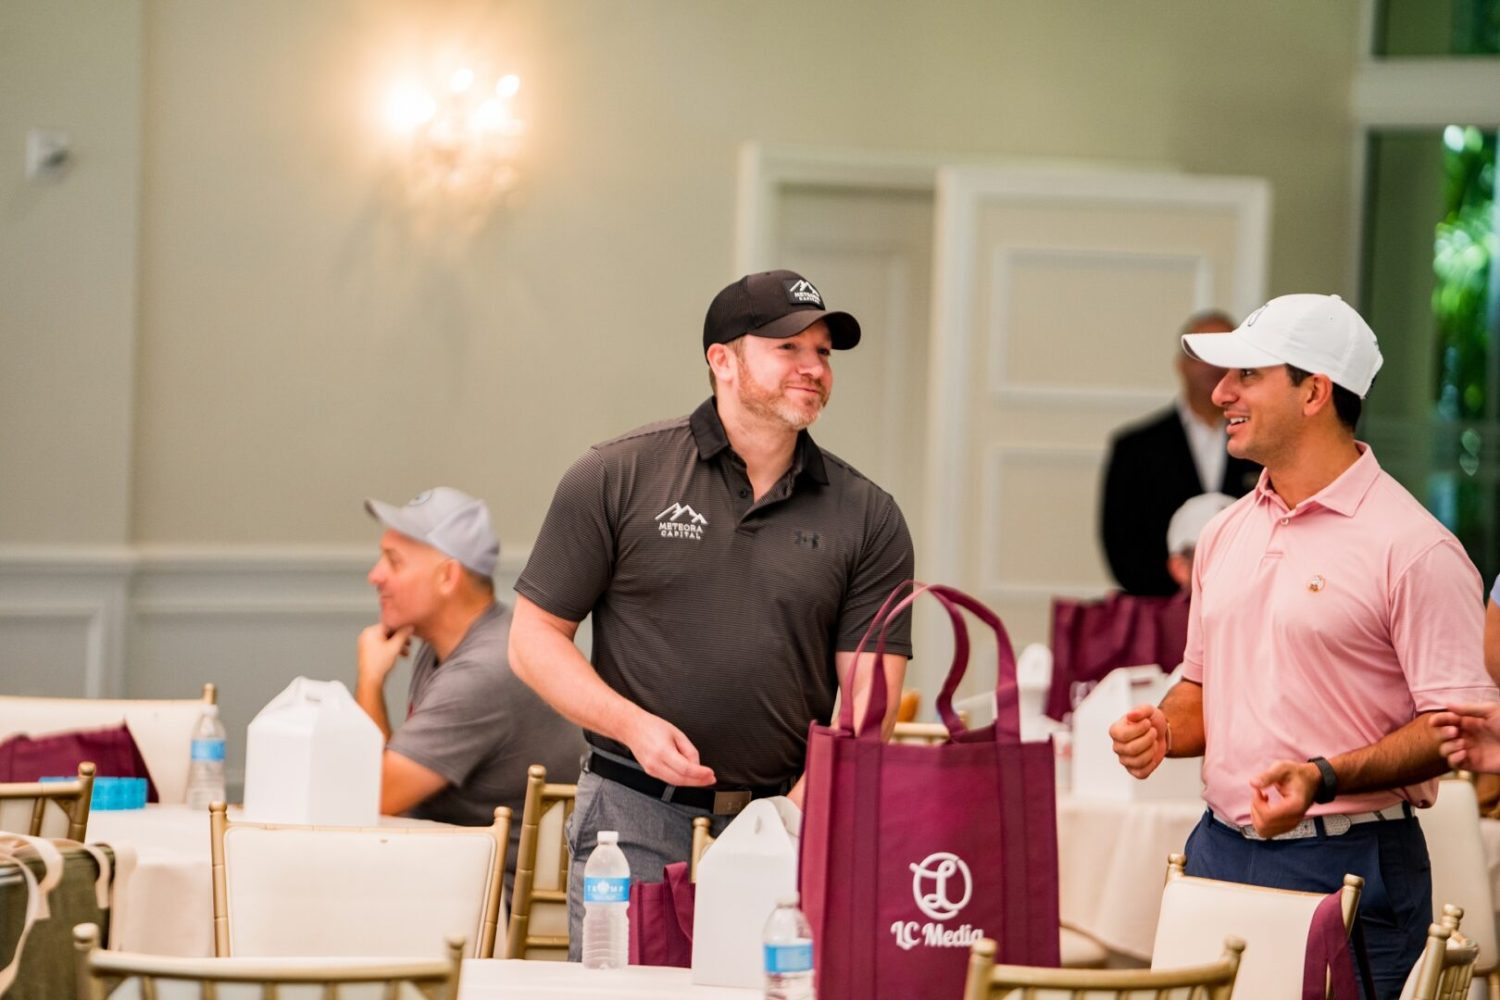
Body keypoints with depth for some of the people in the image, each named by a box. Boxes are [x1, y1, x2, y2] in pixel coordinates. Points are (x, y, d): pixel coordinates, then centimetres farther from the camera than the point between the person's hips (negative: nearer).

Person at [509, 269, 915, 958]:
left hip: (787, 824, 1)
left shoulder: (868, 519, 6)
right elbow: (534, 638, 4)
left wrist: (799, 812, -13)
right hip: (636, 819, -1)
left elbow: (869, 699, 2)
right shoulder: (618, 477, 2)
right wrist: (633, 724, -12)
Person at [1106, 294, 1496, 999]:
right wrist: (1164, 729, 2)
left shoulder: (1413, 548, -10)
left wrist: (1324, 778, -25)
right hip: (1218, 854, 7)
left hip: (1345, 868, -6)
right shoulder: (1226, 533, 14)